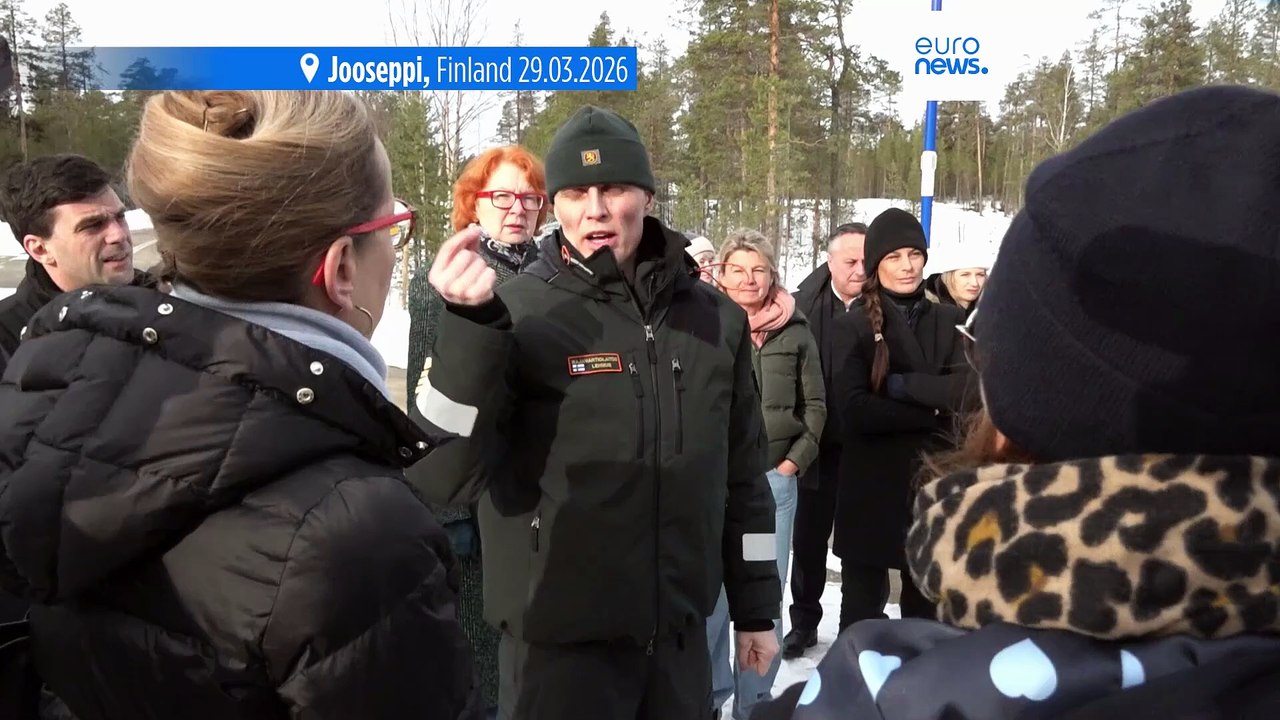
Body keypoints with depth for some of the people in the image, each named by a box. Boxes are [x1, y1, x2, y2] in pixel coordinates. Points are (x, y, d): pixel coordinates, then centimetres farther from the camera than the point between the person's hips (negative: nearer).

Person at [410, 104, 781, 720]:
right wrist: (470, 324, -27)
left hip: (679, 636, 4)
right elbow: (444, 476, -17)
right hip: (560, 639, -3)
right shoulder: (519, 312, -10)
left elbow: (743, 477, 10)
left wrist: (755, 607, 13)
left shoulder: (714, 319, 2)